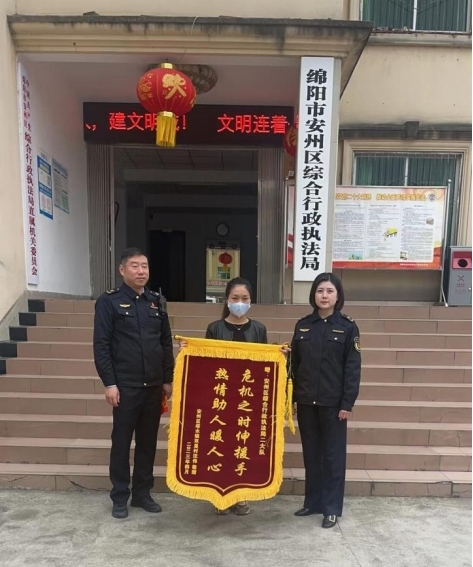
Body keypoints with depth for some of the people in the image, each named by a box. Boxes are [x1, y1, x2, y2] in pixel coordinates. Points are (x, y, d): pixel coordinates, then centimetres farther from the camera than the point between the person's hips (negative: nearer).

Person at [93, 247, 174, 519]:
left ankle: (143, 493, 28)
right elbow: (101, 345, -8)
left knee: (148, 441, 13)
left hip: (154, 386, 4)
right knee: (122, 442, 7)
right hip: (125, 386, -4)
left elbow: (167, 343, 11)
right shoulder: (109, 302, -5)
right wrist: (109, 383, -12)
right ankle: (120, 497, 23)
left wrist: (168, 379, 8)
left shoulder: (156, 301, 8)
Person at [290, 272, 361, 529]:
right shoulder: (303, 325, 5)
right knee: (311, 453, 14)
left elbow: (353, 368, -6)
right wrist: (290, 395, 5)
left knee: (333, 454, 8)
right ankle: (313, 501, 29)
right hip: (305, 400, 3)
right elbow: (295, 363, 8)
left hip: (333, 402, -3)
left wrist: (347, 402, -11)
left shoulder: (348, 327, -4)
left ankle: (332, 507, 21)